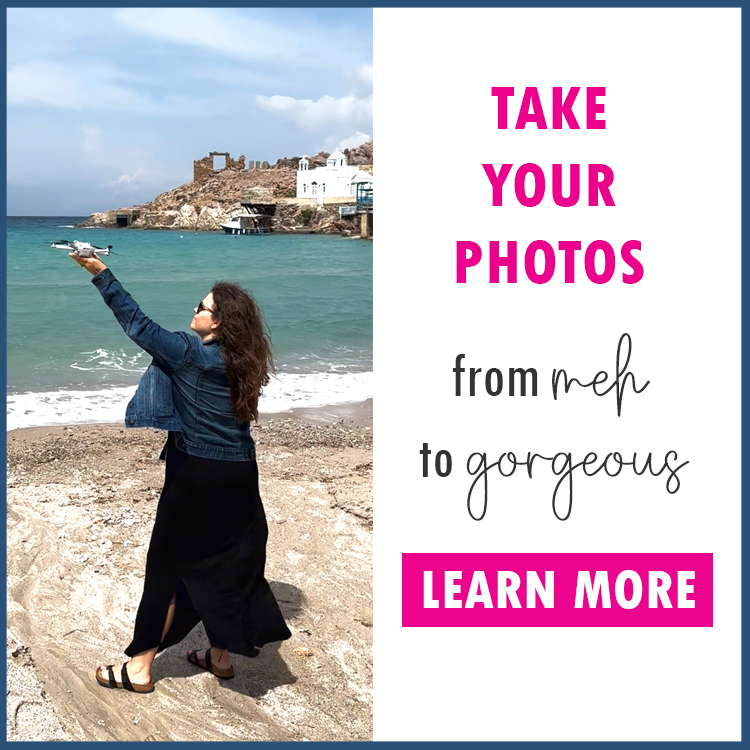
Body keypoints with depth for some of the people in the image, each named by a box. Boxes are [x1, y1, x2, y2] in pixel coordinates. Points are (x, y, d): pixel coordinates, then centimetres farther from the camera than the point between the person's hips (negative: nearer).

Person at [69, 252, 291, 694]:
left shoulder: (192, 354, -15)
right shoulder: (241, 361, 2)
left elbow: (139, 325, -14)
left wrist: (101, 274, -10)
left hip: (198, 476, -6)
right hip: (239, 475, 6)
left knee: (167, 567, 5)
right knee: (227, 564, 17)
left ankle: (140, 669, 15)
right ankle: (221, 656, 29)